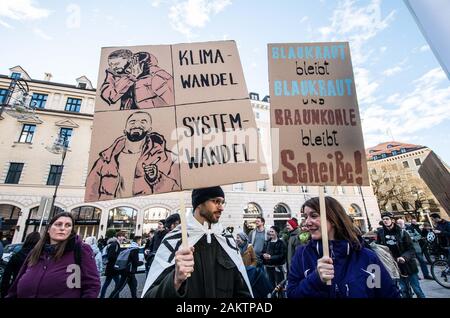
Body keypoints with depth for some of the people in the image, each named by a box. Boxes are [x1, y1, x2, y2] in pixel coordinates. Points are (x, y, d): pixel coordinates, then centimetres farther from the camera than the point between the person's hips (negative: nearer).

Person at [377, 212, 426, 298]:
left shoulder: (401, 232, -13)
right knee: (403, 290, 13)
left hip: (408, 265, -2)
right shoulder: (381, 233, -6)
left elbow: (411, 249, -12)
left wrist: (404, 257, -27)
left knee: (417, 289, 9)